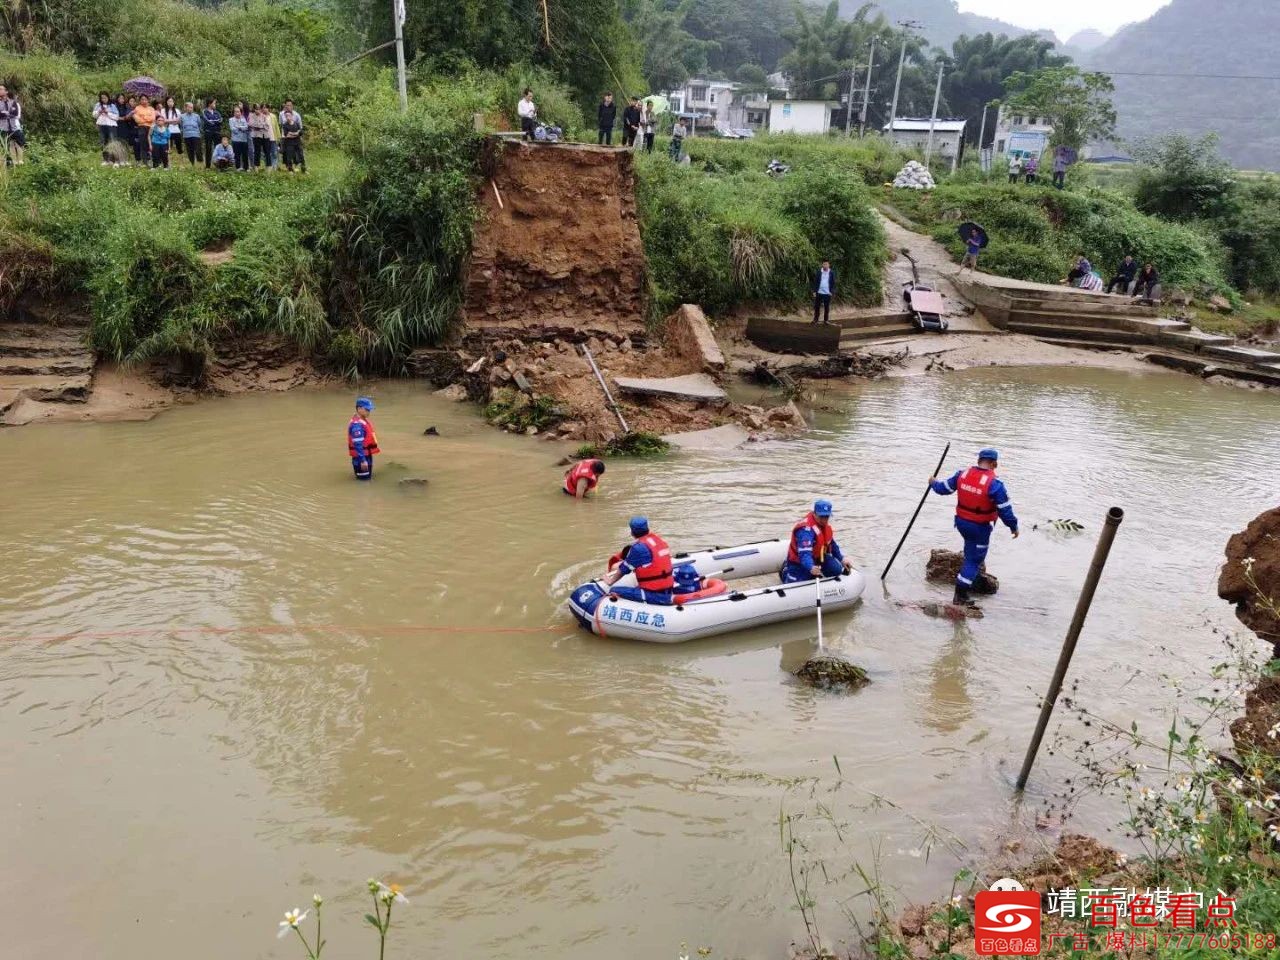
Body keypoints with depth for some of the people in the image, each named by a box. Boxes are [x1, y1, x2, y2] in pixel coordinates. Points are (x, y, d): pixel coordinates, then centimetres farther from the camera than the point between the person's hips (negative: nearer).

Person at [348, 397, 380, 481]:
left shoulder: (365, 421, 11)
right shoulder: (357, 424, -22)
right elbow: (358, 444, -27)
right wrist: (363, 460, -29)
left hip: (367, 456, 10)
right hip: (361, 458, -10)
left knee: (369, 478, 19)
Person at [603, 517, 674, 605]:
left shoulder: (638, 547, -13)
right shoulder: (659, 539, 9)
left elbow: (623, 569, 0)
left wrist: (610, 582, 19)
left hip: (653, 595, -8)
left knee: (614, 592, -8)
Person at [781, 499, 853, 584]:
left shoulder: (826, 525, -3)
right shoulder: (806, 529, -33)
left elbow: (832, 544, 14)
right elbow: (804, 552, -46)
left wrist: (842, 559, 7)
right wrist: (811, 568, -63)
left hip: (817, 557, 8)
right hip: (799, 561, -7)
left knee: (837, 570, -8)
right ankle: (786, 570, 16)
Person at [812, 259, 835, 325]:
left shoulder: (832, 273, 1)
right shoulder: (818, 272, 1)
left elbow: (833, 283, 4)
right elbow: (815, 281, 3)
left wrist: (832, 291, -5)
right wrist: (814, 291, -2)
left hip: (827, 293, 0)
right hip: (819, 292, 0)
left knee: (827, 307, 6)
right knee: (817, 307, 4)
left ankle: (826, 320, 15)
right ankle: (815, 319, 14)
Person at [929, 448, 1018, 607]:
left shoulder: (962, 474, -6)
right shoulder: (994, 483, -21)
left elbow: (943, 489, 7)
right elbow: (1005, 509, -16)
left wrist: (933, 483, 29)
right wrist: (1013, 526, 0)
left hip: (961, 522, 5)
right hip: (980, 527, -5)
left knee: (973, 552, 29)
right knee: (974, 559, 5)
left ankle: (976, 579, 47)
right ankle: (960, 595, 8)